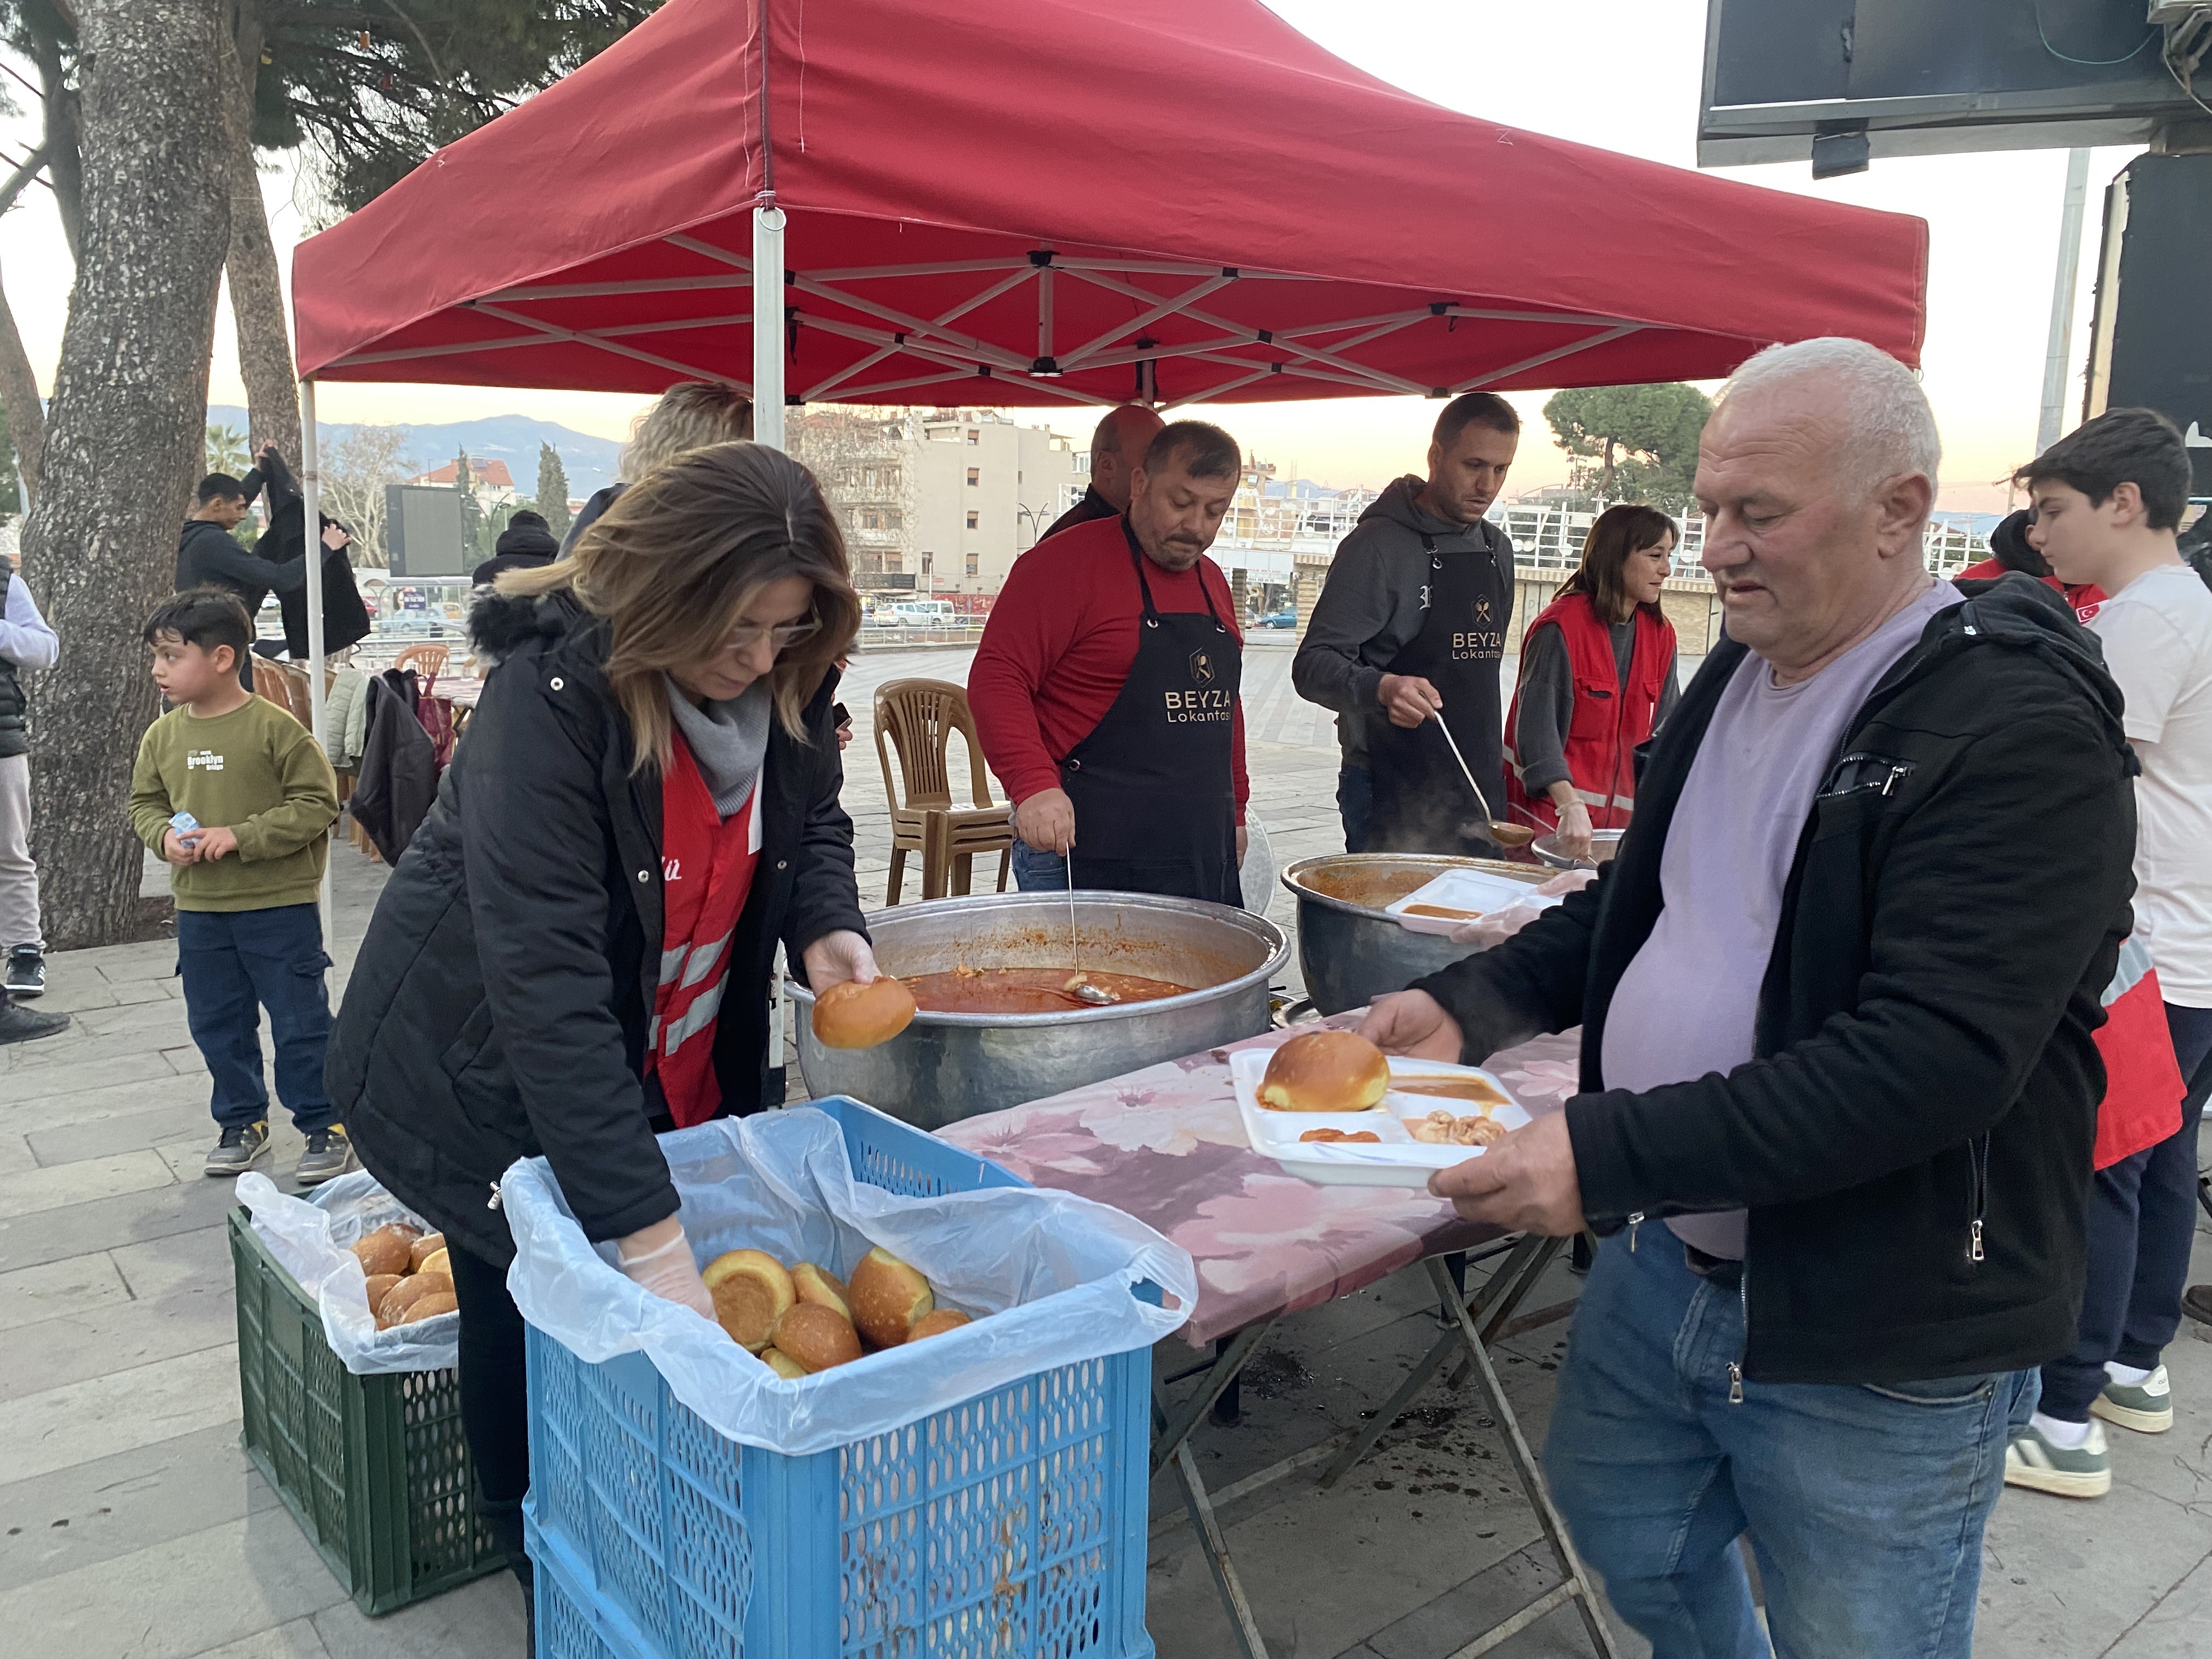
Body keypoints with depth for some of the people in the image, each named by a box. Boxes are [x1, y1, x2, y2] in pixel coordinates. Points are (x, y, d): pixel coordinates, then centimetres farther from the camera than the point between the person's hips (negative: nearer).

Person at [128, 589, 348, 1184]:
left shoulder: (275, 726, -13)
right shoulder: (163, 735, 3)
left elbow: (316, 803, -13)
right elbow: (145, 802, 15)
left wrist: (241, 836, -19)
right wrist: (164, 835, -7)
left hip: (280, 904, -5)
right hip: (199, 909, 6)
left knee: (300, 1021, 2)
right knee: (217, 1023, 15)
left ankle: (325, 1124, 15)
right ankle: (241, 1120, 31)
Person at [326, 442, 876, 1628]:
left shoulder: (784, 684, -12)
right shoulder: (551, 695, -32)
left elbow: (811, 820, 7)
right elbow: (545, 974, -38)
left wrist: (826, 923, -18)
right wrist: (648, 1234, -43)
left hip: (675, 1074, 6)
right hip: (489, 1075, -5)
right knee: (532, 1319, 8)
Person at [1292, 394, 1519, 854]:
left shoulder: (1496, 549, 12)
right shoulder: (1378, 544, -11)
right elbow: (1312, 665, -17)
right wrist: (1380, 688, -36)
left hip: (1477, 791, 7)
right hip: (1392, 795, -7)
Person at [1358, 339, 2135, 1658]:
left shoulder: (2024, 728, -20)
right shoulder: (1738, 677, 7)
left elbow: (1932, 1060, -29)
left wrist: (1610, 1154, -31)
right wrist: (1466, 1007, 0)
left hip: (1874, 1345, -7)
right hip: (1663, 1264, 8)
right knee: (1631, 1542, 24)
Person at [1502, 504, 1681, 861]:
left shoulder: (1660, 634, 7)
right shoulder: (1561, 626, -14)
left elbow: (1663, 728, 11)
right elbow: (1536, 726, -21)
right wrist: (1570, 805, -32)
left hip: (1620, 813, 6)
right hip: (1550, 811, -6)